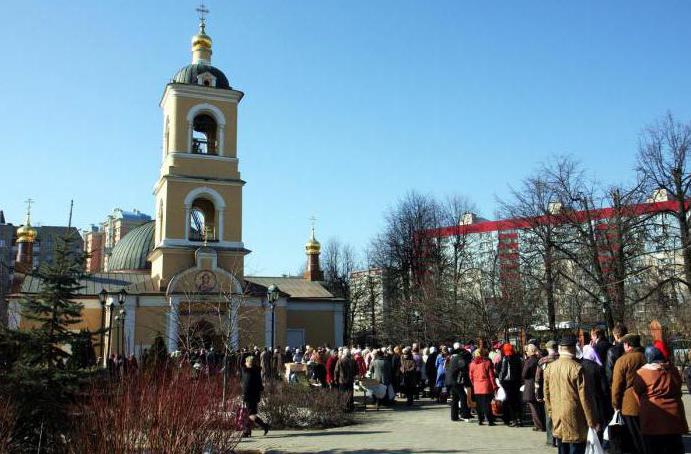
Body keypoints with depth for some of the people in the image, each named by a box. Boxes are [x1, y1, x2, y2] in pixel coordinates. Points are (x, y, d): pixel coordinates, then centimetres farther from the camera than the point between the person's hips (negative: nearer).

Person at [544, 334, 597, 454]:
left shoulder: (550, 368, 2)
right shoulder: (577, 368, -15)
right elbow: (584, 397, -13)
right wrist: (591, 421, -5)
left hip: (557, 419, 6)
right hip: (574, 419, -6)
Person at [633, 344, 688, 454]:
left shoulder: (642, 373, -12)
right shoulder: (673, 370, 3)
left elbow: (638, 395, -2)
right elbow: (678, 392, 15)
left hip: (653, 421, -4)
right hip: (674, 417, 5)